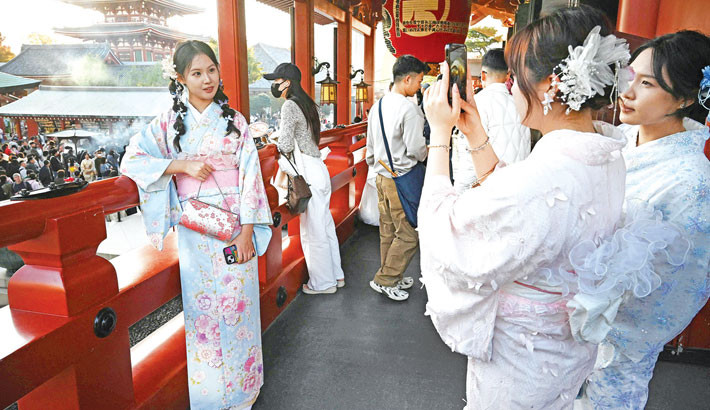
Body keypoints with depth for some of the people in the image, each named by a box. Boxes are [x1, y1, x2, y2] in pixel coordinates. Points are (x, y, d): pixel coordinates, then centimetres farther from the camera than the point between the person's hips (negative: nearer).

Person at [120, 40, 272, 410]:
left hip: (235, 226, 0)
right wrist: (180, 164, -12)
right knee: (201, 306, 6)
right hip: (194, 231, 0)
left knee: (238, 303, 6)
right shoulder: (169, 122, 4)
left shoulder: (234, 120, 4)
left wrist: (247, 231, -8)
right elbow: (131, 160, 2)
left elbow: (250, 175, -1)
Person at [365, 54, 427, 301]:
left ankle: (392, 277, 30)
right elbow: (416, 150, -18)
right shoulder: (409, 109, -17)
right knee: (408, 235, 4)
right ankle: (384, 280, 10)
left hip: (381, 177, 9)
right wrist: (427, 152, 4)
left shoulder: (378, 106, 9)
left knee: (388, 231, 17)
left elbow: (370, 146, 15)